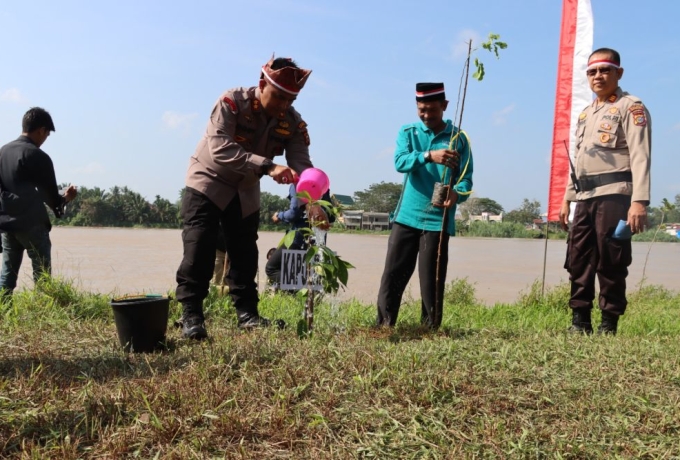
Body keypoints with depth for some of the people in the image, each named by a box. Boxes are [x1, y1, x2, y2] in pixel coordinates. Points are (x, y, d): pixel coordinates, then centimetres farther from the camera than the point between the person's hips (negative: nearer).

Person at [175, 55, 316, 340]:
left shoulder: (292, 122, -12)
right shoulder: (233, 102, -26)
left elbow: (301, 163, -19)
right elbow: (220, 148, -37)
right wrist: (267, 166, -48)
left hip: (245, 191, 5)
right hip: (208, 181, -5)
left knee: (245, 253, 7)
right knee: (199, 249, -11)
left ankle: (247, 314, 15)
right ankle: (191, 314, -4)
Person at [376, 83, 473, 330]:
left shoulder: (458, 138, 4)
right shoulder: (408, 132, 6)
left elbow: (466, 178, -2)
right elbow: (400, 162, -13)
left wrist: (457, 193, -25)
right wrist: (429, 155, -32)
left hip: (438, 219, -1)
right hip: (407, 216, 2)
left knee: (431, 279, 2)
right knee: (393, 273, 2)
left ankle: (431, 329, 13)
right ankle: (384, 326, 13)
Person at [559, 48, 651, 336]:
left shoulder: (630, 107, -1)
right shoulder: (585, 114, 23)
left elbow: (640, 157, -13)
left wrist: (639, 201, -23)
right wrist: (567, 199, 20)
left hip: (614, 194, -7)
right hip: (585, 197, 7)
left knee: (611, 263, -5)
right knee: (578, 261, 6)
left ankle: (609, 324, 3)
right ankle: (580, 320, 13)